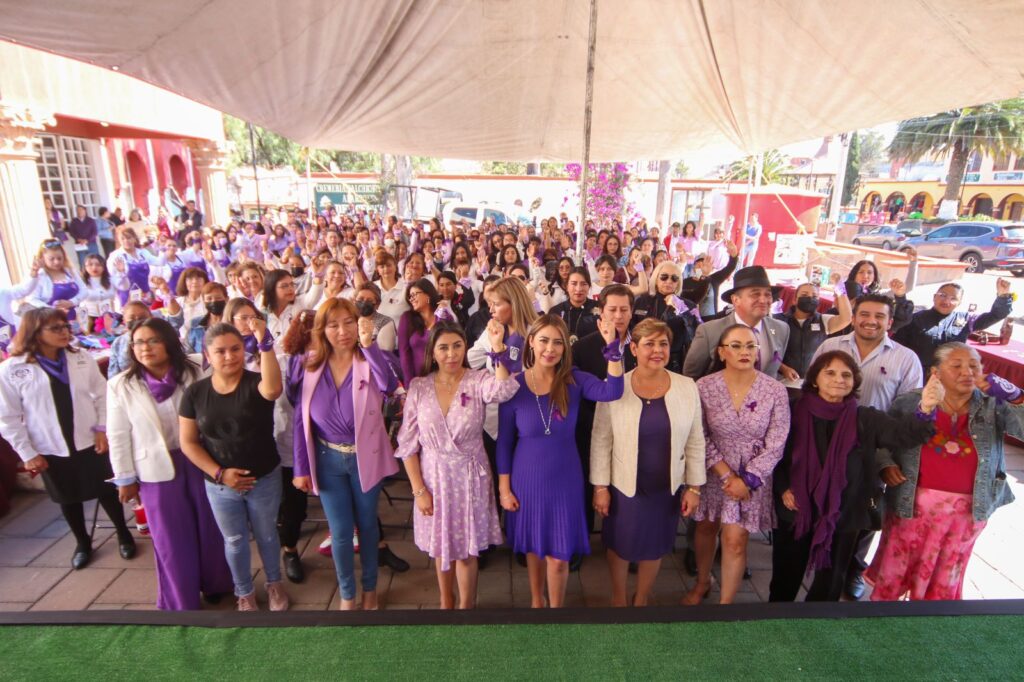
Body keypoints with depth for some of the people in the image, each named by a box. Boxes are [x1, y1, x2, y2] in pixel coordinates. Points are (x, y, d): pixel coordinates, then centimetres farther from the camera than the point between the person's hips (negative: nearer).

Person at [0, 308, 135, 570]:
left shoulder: (82, 359, -5)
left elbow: (102, 395, 0)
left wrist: (102, 429, -7)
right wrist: (27, 453, -6)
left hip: (90, 442, 1)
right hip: (51, 451, 0)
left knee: (107, 491, 10)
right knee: (69, 500, 17)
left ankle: (124, 535, 32)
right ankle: (82, 543, 39)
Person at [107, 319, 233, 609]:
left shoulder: (194, 374, -7)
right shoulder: (120, 386, -6)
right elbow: (118, 437, -1)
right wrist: (125, 479, 1)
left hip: (199, 462, 1)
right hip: (156, 470, 0)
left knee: (210, 527, 14)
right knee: (172, 539, 13)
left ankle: (216, 584, 37)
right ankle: (181, 601, 32)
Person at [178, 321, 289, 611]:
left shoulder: (256, 383, -15)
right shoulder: (195, 393, -8)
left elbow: (273, 389, -42)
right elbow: (188, 442, -3)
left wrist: (264, 342, -50)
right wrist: (219, 473, -13)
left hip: (265, 480, -1)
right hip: (220, 486, 2)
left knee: (267, 536, 19)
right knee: (234, 541, 20)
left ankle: (274, 584, 45)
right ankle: (244, 593, 45)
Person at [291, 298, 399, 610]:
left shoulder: (370, 360, -12)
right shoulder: (312, 365, -5)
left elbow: (389, 385, -35)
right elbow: (301, 419, -2)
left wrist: (368, 344, -45)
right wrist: (301, 467, -2)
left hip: (365, 458, -1)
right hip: (328, 460, 1)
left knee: (367, 525, 16)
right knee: (340, 531, 11)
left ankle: (370, 588, 39)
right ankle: (347, 594, 35)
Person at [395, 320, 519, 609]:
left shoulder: (478, 380, -11)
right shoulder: (419, 387, -7)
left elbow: (503, 390, -36)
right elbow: (408, 444, -3)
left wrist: (497, 348, -45)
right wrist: (419, 489, -5)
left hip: (469, 477, -2)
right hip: (434, 477, 2)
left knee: (466, 549, 12)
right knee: (440, 546, 20)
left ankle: (466, 604, 37)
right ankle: (445, 601, 45)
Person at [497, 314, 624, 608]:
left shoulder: (574, 380, -9)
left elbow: (612, 392, -28)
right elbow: (504, 442, -5)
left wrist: (612, 346, -35)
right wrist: (504, 488, -3)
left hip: (564, 480, 0)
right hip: (527, 480, 0)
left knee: (558, 556, 9)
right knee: (534, 548, 20)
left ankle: (555, 606, 36)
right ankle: (536, 601, 48)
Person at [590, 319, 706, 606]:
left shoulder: (687, 387, -8)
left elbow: (695, 442, 0)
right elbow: (601, 441, -8)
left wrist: (694, 486, 1)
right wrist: (600, 486, -7)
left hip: (668, 488, 2)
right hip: (624, 486, -1)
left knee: (654, 546, 20)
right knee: (620, 544, 18)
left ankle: (641, 599, 48)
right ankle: (618, 598, 47)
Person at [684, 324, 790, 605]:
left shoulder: (775, 390, -13)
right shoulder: (704, 387, -13)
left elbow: (775, 444, -9)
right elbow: (700, 437, -8)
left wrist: (747, 480, -12)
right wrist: (726, 474, -13)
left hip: (753, 476, -1)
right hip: (712, 472, 1)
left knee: (735, 540, -1)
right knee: (706, 528, 17)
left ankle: (726, 601, 22)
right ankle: (702, 583, 44)